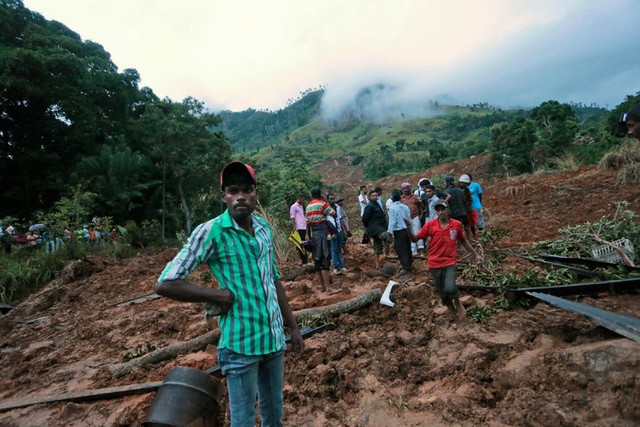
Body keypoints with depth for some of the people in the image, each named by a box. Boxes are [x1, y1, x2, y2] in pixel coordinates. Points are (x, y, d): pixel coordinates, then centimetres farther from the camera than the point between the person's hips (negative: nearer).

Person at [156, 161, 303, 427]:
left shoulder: (264, 228, 3)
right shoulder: (210, 232, -14)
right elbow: (165, 284, -15)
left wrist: (292, 326, 13)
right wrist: (222, 296, -14)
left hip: (274, 338, 6)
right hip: (240, 344, -5)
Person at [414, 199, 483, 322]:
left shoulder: (457, 224, -5)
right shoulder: (430, 225, -9)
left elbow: (463, 241, 11)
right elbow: (415, 238, -7)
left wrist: (476, 254, 14)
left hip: (449, 262, -1)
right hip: (434, 264, 1)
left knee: (450, 289, -21)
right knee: (442, 292, 11)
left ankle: (457, 302, 15)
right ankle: (452, 309, 39)